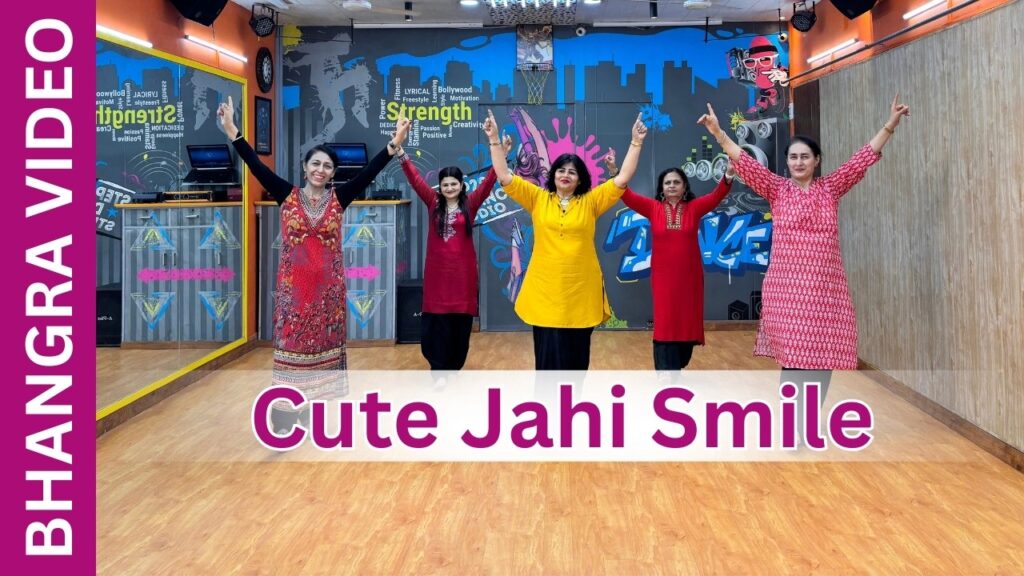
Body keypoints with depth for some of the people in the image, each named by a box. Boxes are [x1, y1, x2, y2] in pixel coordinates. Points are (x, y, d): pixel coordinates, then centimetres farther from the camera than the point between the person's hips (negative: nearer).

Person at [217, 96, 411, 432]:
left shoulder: (339, 198, 3)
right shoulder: (287, 195, 2)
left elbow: (369, 171, -5)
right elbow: (256, 166, -5)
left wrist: (394, 143, -15)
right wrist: (232, 131, -13)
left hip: (328, 288, 1)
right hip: (293, 287, -1)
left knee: (324, 347, 8)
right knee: (292, 348, 1)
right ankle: (286, 422, 6)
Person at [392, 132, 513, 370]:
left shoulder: (470, 204, 2)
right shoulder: (433, 203, 4)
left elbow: (488, 182, -8)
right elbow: (415, 179, -3)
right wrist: (401, 153, -14)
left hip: (462, 270, 0)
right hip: (438, 270, 0)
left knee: (461, 324, 6)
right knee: (437, 323, 0)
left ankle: (454, 367, 21)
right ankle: (439, 368, 9)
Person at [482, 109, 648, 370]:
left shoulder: (590, 201, 3)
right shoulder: (537, 198, 4)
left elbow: (622, 179, -1)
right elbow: (505, 177, -1)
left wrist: (636, 143, -6)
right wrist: (494, 140, -8)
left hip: (581, 291, 0)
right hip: (544, 291, 0)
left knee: (576, 357, 11)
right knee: (548, 356, 5)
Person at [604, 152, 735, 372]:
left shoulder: (694, 207, 1)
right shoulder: (653, 208, 1)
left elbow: (716, 196, -13)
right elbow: (628, 196, -8)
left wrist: (728, 176, -32)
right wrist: (614, 171, -22)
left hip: (689, 278, 1)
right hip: (663, 278, -1)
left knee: (686, 324, 9)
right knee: (665, 327, -3)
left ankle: (676, 367, 28)